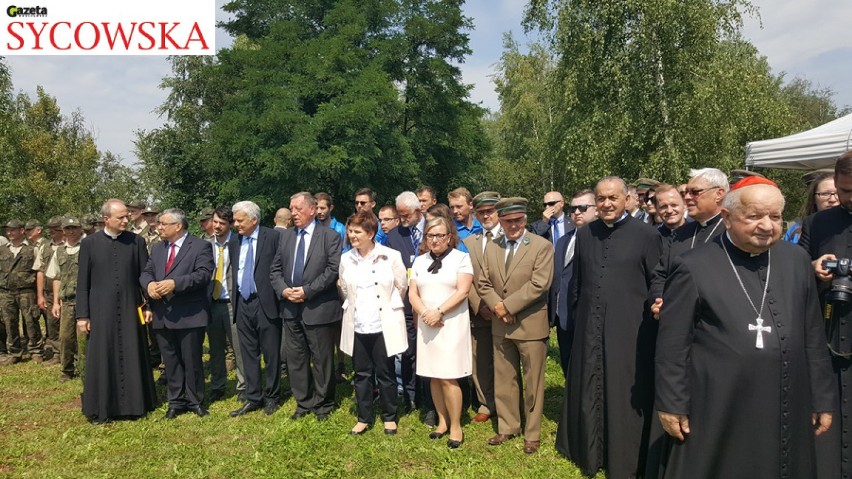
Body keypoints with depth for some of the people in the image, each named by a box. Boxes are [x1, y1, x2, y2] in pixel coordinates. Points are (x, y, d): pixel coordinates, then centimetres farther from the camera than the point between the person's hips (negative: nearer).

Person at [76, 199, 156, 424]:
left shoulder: (137, 242, 1)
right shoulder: (89, 243, 0)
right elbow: (82, 282, 2)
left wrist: (149, 304, -2)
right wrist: (82, 315, -1)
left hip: (130, 309, 1)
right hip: (101, 311, 0)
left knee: (132, 357, 7)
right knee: (101, 358, 6)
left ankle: (134, 403, 20)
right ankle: (100, 408, 18)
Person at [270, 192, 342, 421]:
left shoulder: (330, 236, -5)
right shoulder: (286, 236, 12)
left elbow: (333, 269, -13)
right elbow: (275, 269, 12)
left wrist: (307, 290, -17)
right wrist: (283, 290, -6)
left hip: (319, 308, -5)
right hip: (291, 308, 5)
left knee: (322, 359, 6)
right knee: (295, 359, 13)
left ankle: (323, 404, 23)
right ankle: (303, 402, 27)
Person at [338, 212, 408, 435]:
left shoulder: (391, 256, -8)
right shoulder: (345, 259, 2)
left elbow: (402, 286, 2)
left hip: (384, 326, -3)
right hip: (357, 327, 3)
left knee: (385, 374, 8)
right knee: (361, 374, 12)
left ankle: (390, 417, 24)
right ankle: (364, 417, 26)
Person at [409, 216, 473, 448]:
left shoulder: (461, 258, -2)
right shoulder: (420, 261, 12)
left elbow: (462, 291, -11)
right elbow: (413, 293, 7)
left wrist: (438, 312, -17)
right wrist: (425, 313, -11)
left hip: (452, 324, -5)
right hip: (427, 325, 5)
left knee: (448, 378, -6)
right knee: (433, 376, 9)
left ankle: (455, 426, 8)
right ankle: (442, 421, 22)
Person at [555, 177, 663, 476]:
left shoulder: (647, 235, -6)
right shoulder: (584, 235, 7)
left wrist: (650, 318, -5)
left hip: (629, 332, -4)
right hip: (589, 330, 4)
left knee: (625, 397, 7)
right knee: (588, 392, 14)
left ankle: (624, 461, 25)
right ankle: (589, 453, 33)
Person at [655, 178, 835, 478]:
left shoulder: (796, 261, 6)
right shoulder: (694, 268, -9)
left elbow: (813, 338, 10)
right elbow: (672, 345, -8)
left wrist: (822, 399, 11)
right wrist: (672, 405, -7)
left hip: (788, 414, 5)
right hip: (719, 415, -4)